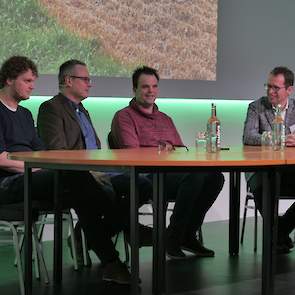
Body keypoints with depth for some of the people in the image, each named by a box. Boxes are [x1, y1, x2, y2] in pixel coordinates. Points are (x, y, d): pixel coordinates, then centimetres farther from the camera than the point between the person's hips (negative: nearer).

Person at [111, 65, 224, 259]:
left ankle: (187, 235, -9)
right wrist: (160, 152, -16)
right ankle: (173, 238, -19)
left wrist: (171, 148, 0)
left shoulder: (165, 119, 29)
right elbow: (131, 152, -6)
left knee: (215, 176, -19)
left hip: (173, 173, 7)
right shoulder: (124, 117, 6)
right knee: (195, 176, -32)